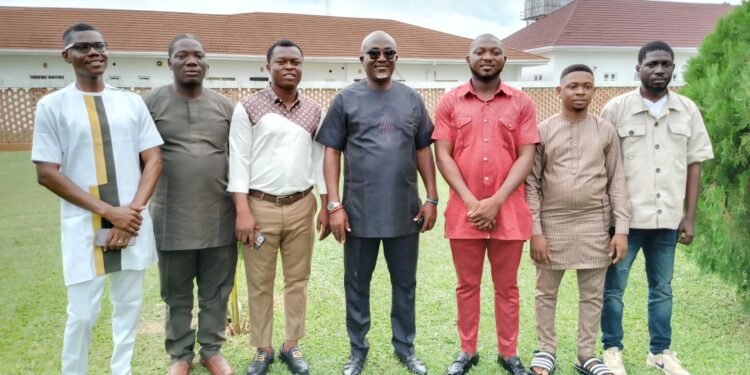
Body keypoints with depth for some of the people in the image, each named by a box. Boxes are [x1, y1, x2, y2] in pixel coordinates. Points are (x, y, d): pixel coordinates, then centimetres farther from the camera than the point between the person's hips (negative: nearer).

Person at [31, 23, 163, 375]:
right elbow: (47, 173, -6)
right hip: (83, 225, -2)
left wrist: (132, 210, -10)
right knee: (82, 314, 3)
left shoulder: (131, 102, 5)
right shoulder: (52, 105, -2)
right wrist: (109, 212, -13)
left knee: (129, 305, 12)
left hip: (133, 222, 3)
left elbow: (154, 160, 4)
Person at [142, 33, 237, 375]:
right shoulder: (151, 102, -1)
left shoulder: (224, 106, 6)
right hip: (172, 219, -1)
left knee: (216, 291, 12)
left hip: (219, 218, 2)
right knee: (177, 294, 12)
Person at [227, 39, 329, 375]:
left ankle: (292, 346, 25)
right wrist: (242, 211, -12)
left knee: (297, 279, 10)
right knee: (260, 284, 7)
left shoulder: (314, 112, 7)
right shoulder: (248, 108, -3)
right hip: (260, 206, -2)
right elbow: (238, 161, -6)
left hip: (301, 206, 3)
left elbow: (320, 160, 9)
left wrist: (326, 206, 5)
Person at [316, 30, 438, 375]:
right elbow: (332, 152, -1)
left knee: (405, 284, 13)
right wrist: (334, 205, -7)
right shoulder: (346, 99, 0)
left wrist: (432, 198, 3)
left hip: (405, 211, 2)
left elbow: (423, 151, 9)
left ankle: (405, 347, 30)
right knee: (357, 285, 11)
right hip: (359, 212, -1)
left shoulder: (412, 99, 7)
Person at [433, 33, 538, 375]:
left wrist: (496, 201, -13)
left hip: (508, 210, 0)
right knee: (467, 285, 11)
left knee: (507, 287, 11)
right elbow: (442, 156, -2)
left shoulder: (521, 103, 3)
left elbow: (526, 157, -2)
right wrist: (471, 201, -12)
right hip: (464, 210, 0)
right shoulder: (450, 102, 3)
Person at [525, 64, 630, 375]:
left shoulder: (606, 131, 3)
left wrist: (621, 228, -3)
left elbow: (617, 182, 4)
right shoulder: (543, 131, -1)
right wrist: (535, 230, -7)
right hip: (552, 223, -1)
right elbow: (532, 184, -2)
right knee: (546, 292, 10)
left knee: (592, 293, 9)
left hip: (594, 224, 1)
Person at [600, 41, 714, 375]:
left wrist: (689, 216, 3)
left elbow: (694, 165, 8)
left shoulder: (688, 110, 6)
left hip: (668, 218, 3)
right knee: (613, 287, 6)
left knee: (662, 288, 14)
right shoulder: (616, 109, -3)